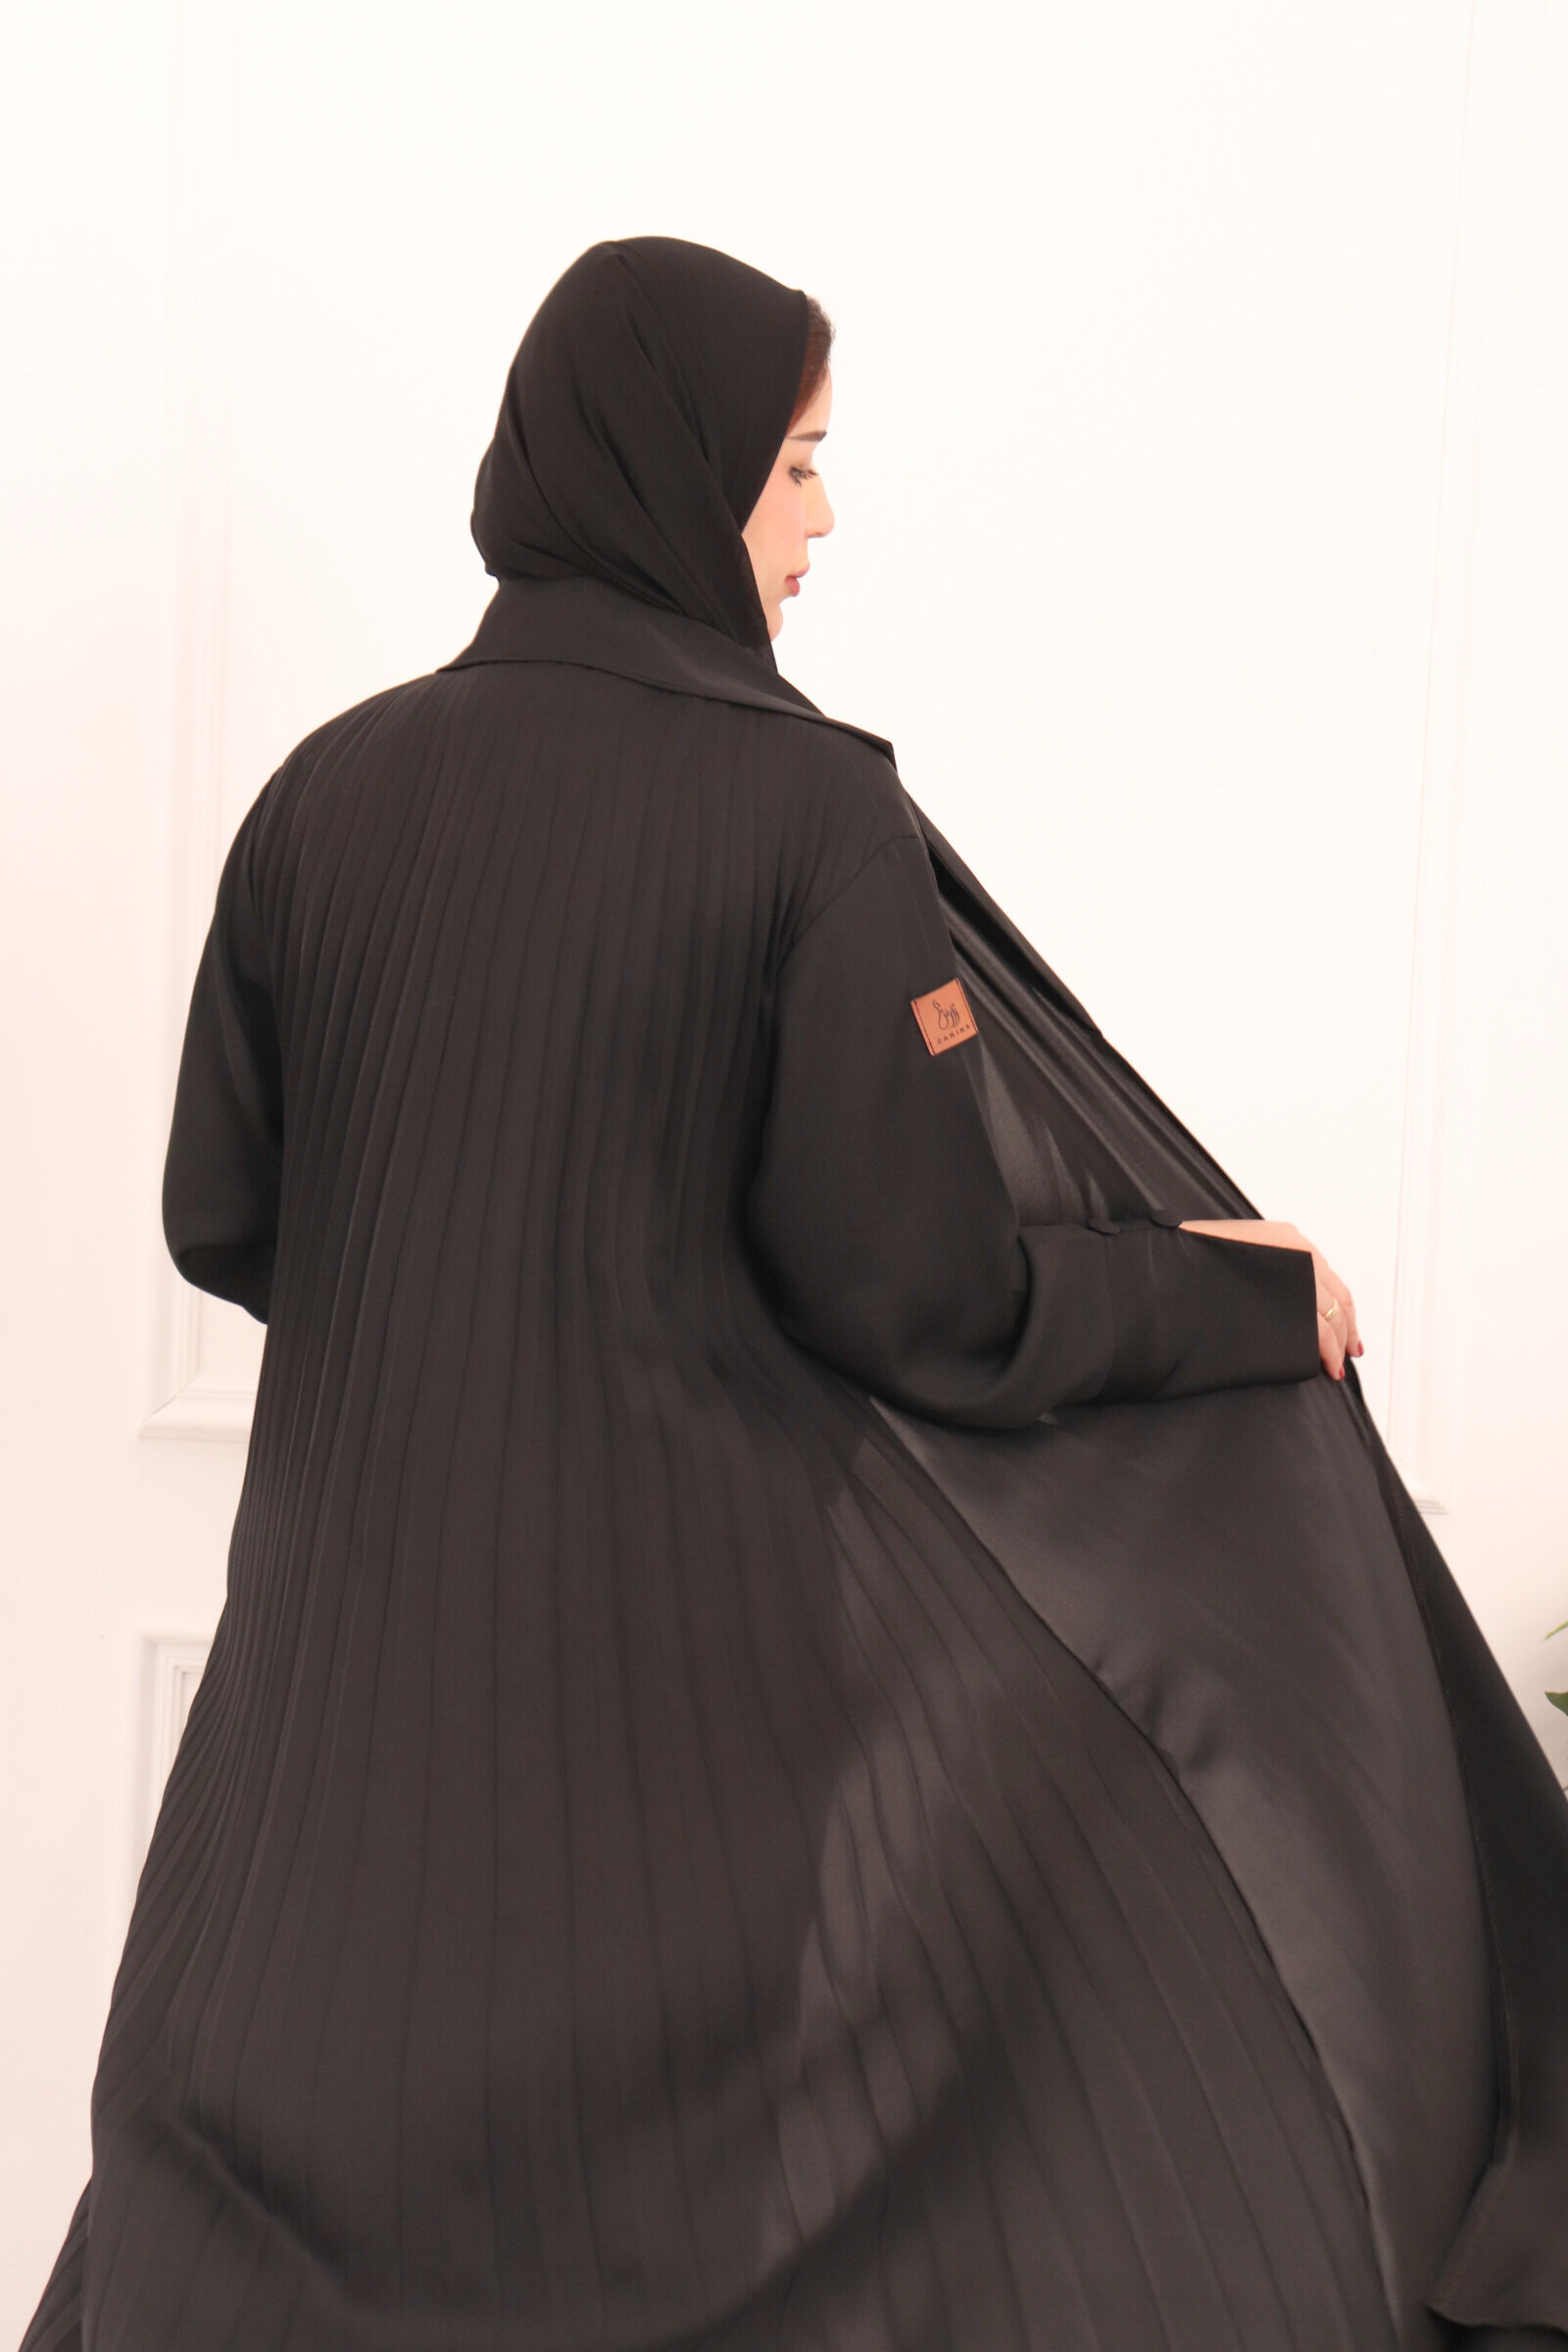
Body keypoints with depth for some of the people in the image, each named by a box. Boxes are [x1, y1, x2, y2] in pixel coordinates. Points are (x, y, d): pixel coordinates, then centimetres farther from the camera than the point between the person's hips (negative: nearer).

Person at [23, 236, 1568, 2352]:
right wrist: (1254, 1299, 1)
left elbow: (220, 1215, 5)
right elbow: (919, 1294, -14)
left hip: (362, 1659, 5)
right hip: (707, 1655, -4)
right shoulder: (808, 810, -13)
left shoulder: (332, 789, 0)